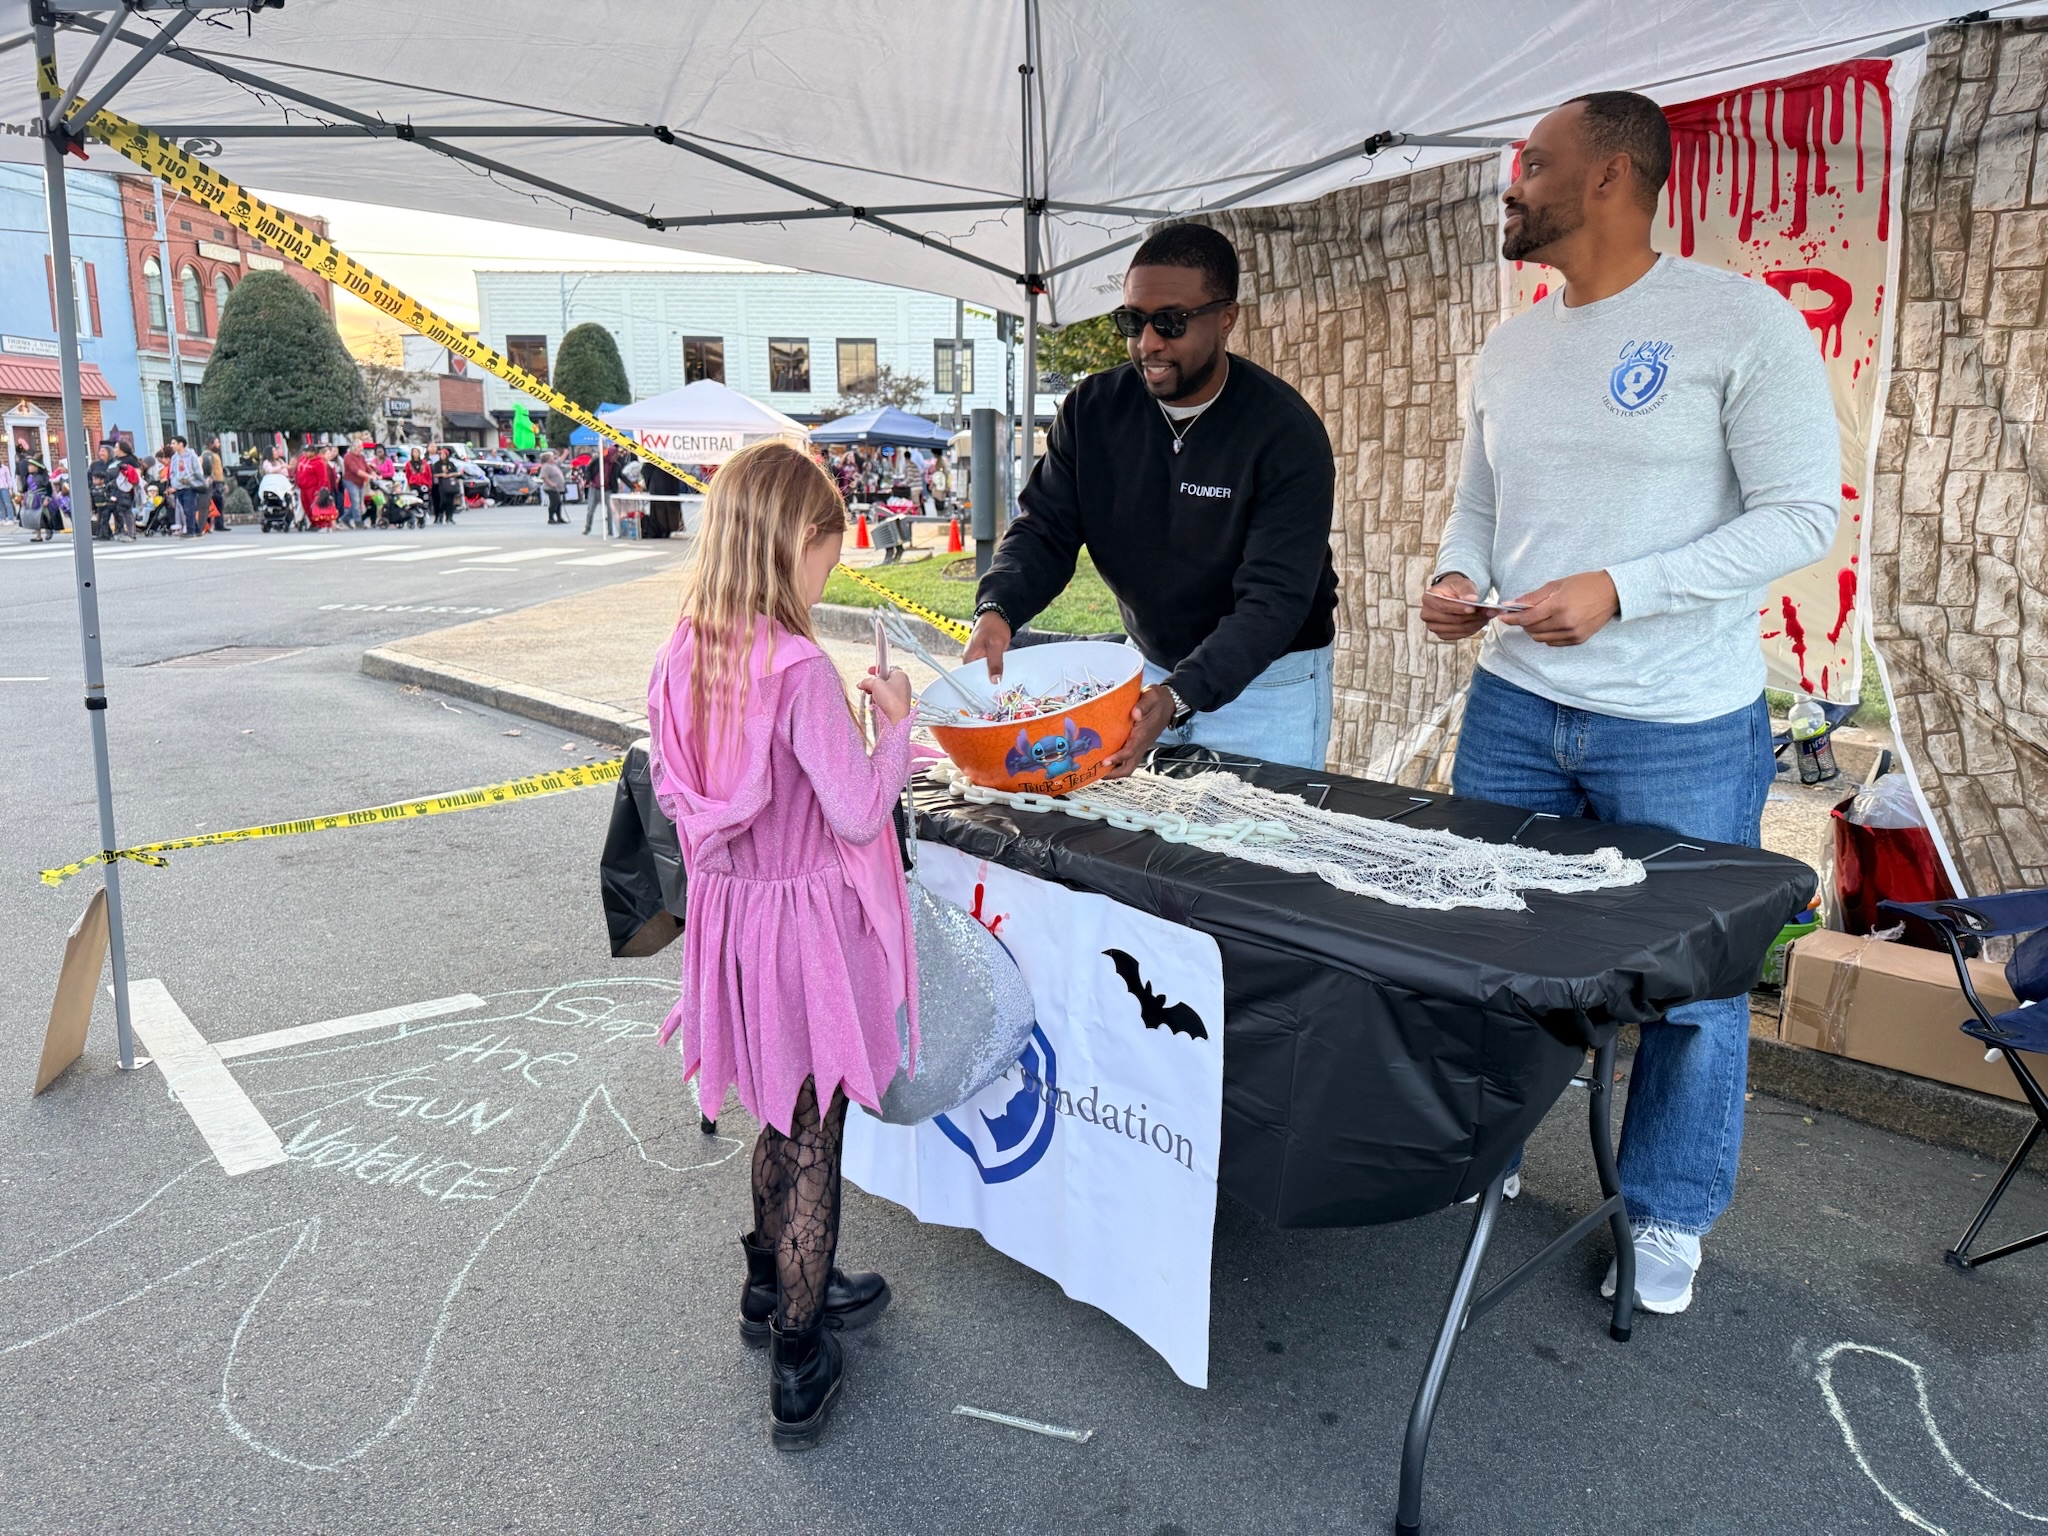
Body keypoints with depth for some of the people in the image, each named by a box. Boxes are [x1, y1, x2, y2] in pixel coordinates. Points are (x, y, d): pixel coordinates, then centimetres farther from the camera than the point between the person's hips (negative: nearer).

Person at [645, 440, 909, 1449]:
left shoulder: (686, 655, -2)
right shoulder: (800, 669, -25)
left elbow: (674, 793, 8)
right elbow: (861, 815, -22)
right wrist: (894, 725, -6)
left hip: (729, 910, 7)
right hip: (809, 922, -7)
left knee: (782, 1116, 26)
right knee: (811, 1137, 9)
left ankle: (776, 1286, 46)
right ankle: (798, 1368, 23)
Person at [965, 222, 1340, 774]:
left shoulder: (1286, 433, -20)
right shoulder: (1092, 410, -5)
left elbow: (1273, 598, -27)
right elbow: (1045, 528, -4)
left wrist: (1178, 697, -41)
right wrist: (997, 609, -27)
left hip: (1268, 686, -4)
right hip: (1147, 670, 4)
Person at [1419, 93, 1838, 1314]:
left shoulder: (1741, 323, -9)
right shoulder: (1510, 351, 11)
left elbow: (1803, 515, -12)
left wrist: (1617, 592, -21)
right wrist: (1459, 578, -3)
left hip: (1681, 727, -5)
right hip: (1513, 708, 6)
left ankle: (1670, 1219, 28)